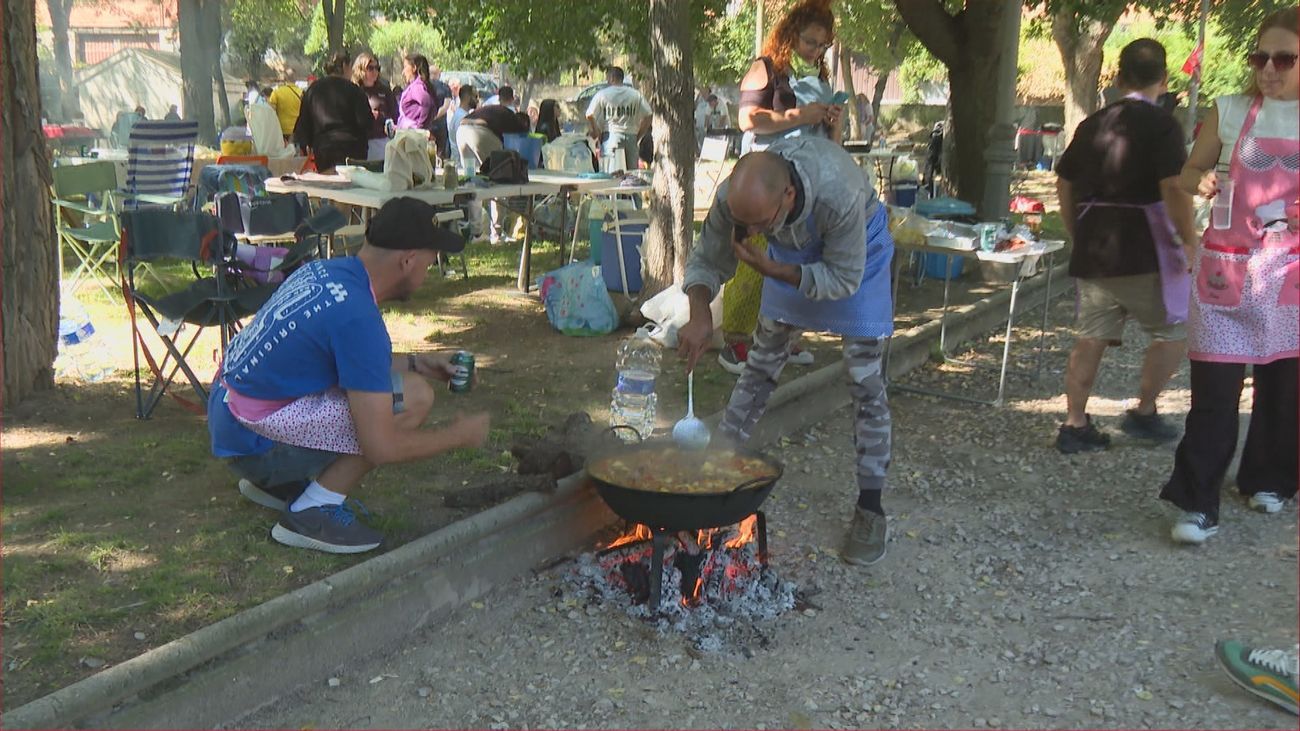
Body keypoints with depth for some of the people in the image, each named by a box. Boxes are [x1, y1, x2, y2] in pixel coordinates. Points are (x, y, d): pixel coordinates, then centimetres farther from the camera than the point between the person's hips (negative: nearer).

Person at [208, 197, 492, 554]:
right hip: (255, 443, -10)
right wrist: (457, 435, -7)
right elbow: (380, 447, -22)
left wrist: (413, 362, 17)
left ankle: (273, 481, 18)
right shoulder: (357, 317, -24)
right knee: (413, 397, -15)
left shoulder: (324, 270, 3)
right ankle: (312, 512, -7)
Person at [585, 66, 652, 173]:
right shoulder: (635, 94, 7)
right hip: (631, 137, 3)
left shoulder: (602, 94, -1)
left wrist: (596, 134, 3)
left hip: (610, 136, -3)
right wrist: (638, 136, 10)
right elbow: (647, 116, 4)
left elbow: (590, 116, -7)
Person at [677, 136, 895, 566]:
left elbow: (844, 277, -30)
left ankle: (870, 507, 1)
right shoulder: (734, 197, -31)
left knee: (865, 380, -7)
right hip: (793, 249, 4)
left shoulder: (840, 193, -44)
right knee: (763, 361, 8)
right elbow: (707, 261, -16)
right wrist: (699, 316, -34)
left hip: (857, 250, -3)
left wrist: (771, 269, -38)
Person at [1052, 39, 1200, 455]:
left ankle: (1075, 425, 9)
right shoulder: (1162, 125, -8)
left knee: (1091, 337, 9)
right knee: (1174, 331, 12)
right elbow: (1174, 189, -18)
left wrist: (1077, 235, 24)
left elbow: (1065, 184, 15)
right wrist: (1190, 242, -9)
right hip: (1144, 248, -6)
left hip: (1092, 248, 6)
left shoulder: (1092, 125, 10)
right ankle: (1143, 413, 14)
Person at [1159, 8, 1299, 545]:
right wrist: (1201, 182, -13)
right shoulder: (1230, 112, 0)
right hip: (1227, 269, -2)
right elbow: (1188, 175, 10)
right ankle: (1197, 506, -2)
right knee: (1213, 390, -6)